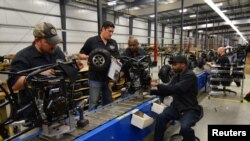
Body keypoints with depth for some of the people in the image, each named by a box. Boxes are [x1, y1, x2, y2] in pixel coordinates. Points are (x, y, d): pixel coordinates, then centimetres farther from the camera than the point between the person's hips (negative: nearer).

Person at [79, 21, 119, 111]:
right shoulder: (91, 41, -4)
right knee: (93, 103, 3)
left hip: (109, 77, 5)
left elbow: (117, 58, 10)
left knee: (108, 102, 15)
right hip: (95, 78, -4)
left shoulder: (113, 43, 9)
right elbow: (81, 55, 1)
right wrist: (89, 57, -19)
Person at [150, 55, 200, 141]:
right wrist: (151, 91, -5)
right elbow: (167, 91, 7)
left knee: (184, 127, -31)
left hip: (190, 109, -6)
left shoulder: (190, 76, -16)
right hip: (177, 107, 6)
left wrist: (157, 85, -28)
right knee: (160, 118, -18)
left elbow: (175, 89, -29)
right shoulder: (176, 76, 9)